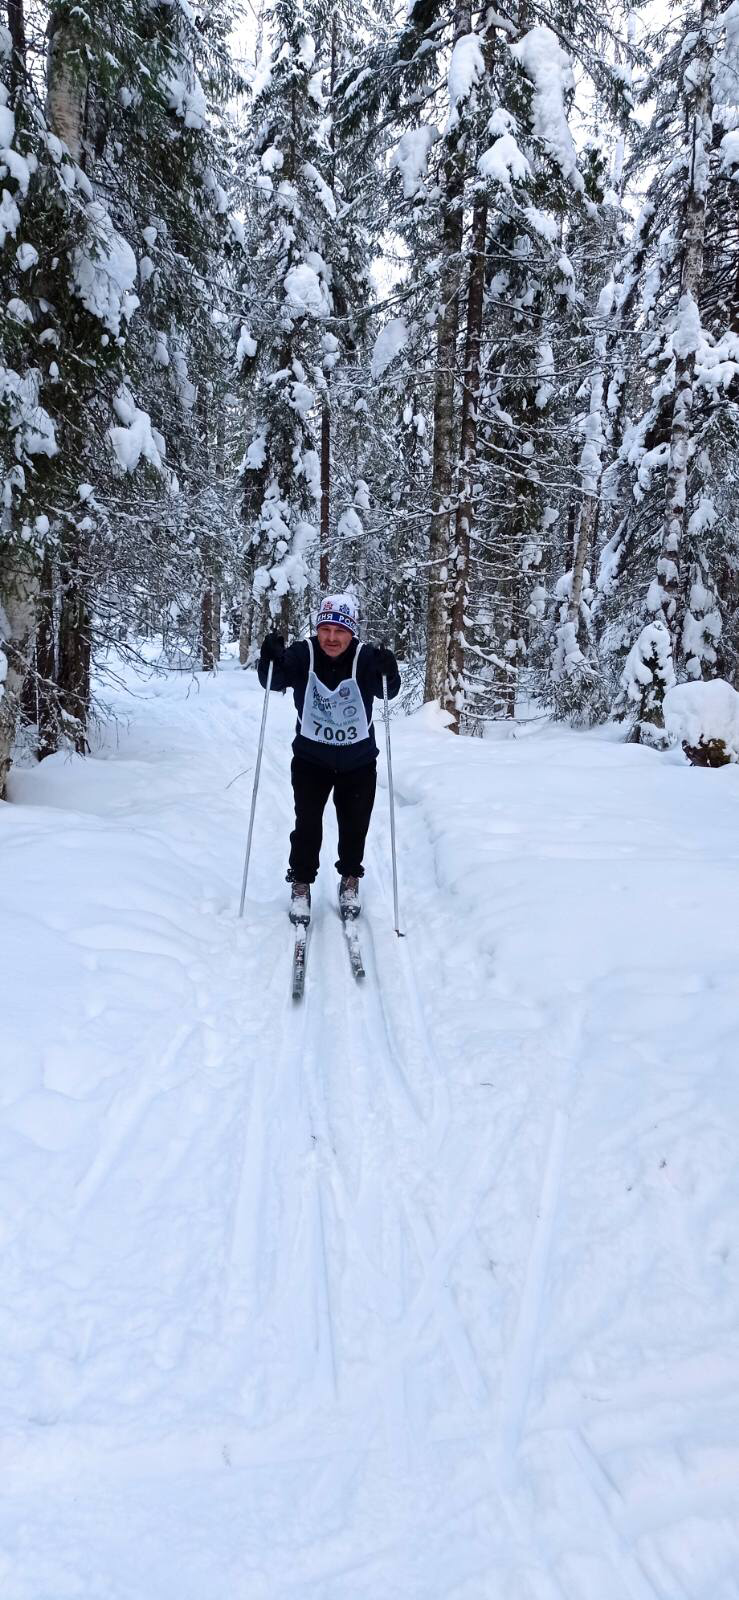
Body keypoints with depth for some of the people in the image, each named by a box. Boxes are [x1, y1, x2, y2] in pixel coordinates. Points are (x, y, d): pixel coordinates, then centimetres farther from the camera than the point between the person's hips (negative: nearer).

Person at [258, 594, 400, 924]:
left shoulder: (366, 658, -19)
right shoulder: (302, 654, -17)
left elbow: (388, 692, -24)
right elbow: (272, 682, -11)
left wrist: (388, 673, -44)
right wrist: (271, 658, -31)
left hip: (359, 761, 1)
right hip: (311, 758, 0)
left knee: (355, 825, 12)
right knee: (307, 824, -2)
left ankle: (350, 880, 36)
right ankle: (301, 884, 19)